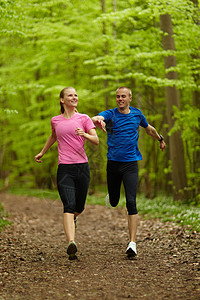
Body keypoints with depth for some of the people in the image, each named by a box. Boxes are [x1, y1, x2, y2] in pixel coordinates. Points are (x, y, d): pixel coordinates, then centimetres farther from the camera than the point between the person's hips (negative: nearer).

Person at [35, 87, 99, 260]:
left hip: (82, 167, 0)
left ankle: (72, 220, 46)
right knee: (69, 205, -17)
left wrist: (85, 135, -20)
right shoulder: (55, 121, 12)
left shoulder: (84, 119, 6)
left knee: (79, 208, 9)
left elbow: (96, 141, -1)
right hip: (64, 168, 0)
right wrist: (42, 152, 41)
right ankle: (71, 243, -30)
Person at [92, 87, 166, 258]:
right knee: (114, 202, 12)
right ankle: (112, 195, 52)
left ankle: (132, 243, -15)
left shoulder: (137, 114, 6)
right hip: (113, 163, 1)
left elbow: (149, 128, 27)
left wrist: (160, 139, 41)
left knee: (131, 203, -13)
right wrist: (98, 121, -48)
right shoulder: (110, 114, 0)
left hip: (131, 164, -1)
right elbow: (96, 119, -24)